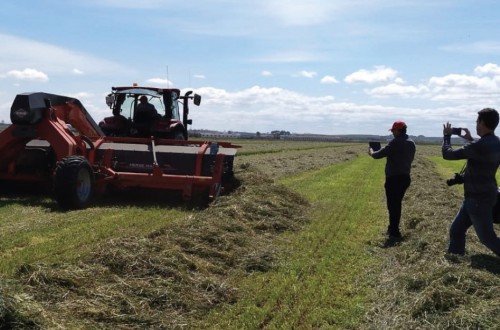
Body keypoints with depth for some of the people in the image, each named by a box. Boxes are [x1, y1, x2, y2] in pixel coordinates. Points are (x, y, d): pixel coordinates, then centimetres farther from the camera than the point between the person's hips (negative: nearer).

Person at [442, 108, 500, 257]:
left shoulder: (479, 146, -26)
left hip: (478, 199, -9)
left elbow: (448, 154, -19)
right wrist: (470, 139, 19)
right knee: (456, 230, 16)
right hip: (483, 196, 9)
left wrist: (447, 136, -3)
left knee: (487, 237, 0)